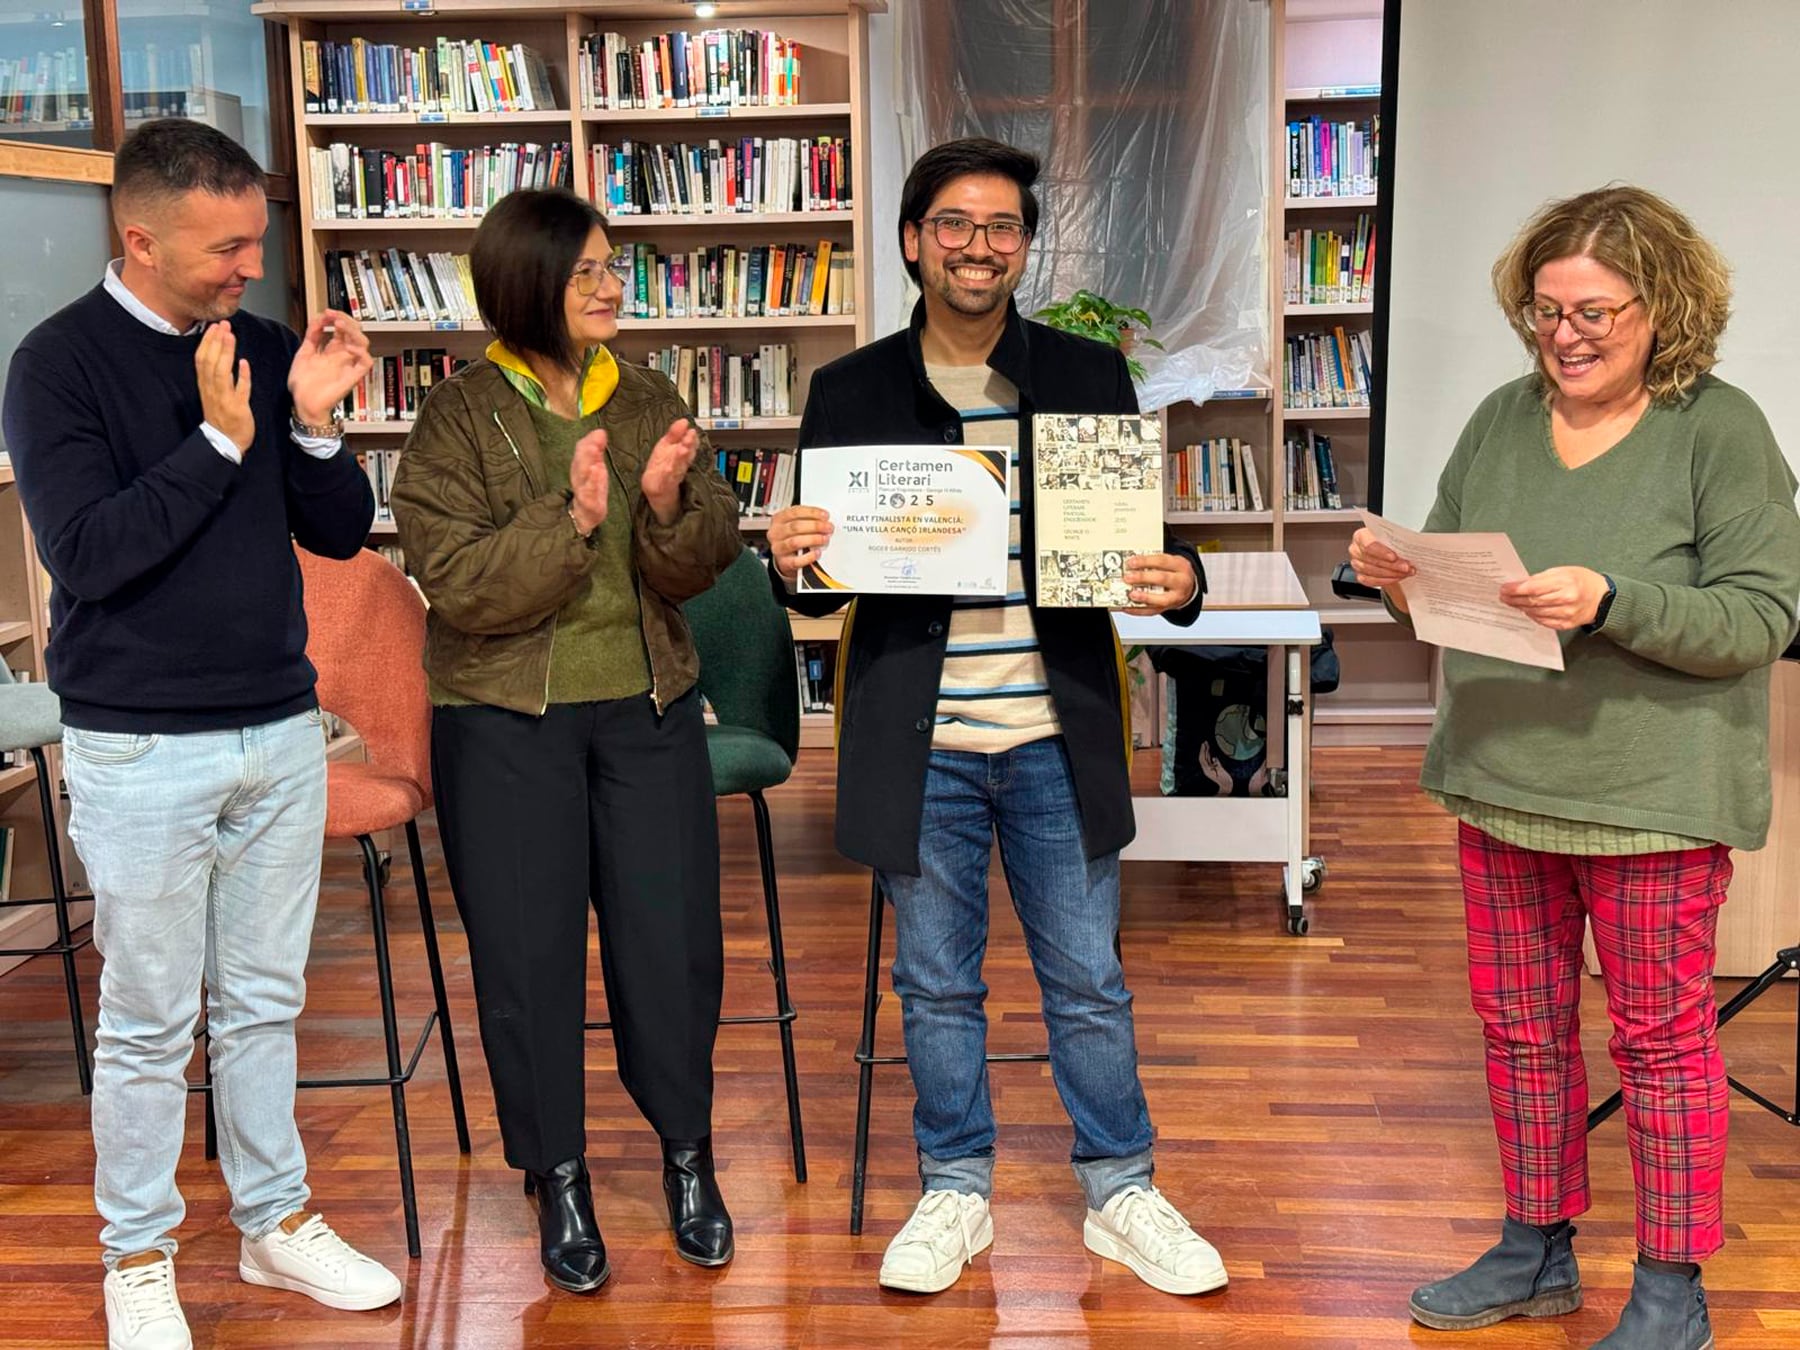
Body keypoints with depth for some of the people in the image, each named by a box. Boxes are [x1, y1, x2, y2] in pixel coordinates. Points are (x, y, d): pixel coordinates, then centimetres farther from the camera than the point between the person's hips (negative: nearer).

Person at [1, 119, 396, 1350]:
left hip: (282, 730, 4)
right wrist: (218, 439, -22)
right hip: (143, 749, -4)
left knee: (265, 1003, 15)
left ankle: (276, 1221, 30)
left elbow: (342, 534, 5)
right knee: (149, 1022, 6)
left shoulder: (267, 350, 4)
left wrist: (316, 425, -12)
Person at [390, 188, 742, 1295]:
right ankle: (559, 1179, 24)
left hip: (648, 713, 3)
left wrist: (668, 502, -20)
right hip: (507, 725, -2)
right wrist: (571, 520, -26)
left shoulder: (649, 402, 4)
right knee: (528, 952, 6)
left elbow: (704, 565, 0)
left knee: (674, 940, 4)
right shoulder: (459, 418, -6)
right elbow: (460, 586, -15)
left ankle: (688, 1156, 26)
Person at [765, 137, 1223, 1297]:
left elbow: (1141, 539, 6)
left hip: (1057, 732, 0)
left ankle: (1121, 1191, 30)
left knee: (1090, 982, 11)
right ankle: (956, 1192, 32)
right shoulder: (851, 393, 2)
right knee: (937, 984, 14)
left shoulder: (1090, 376, 2)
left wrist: (1178, 584, -17)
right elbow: (822, 580, 5)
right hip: (920, 741, 0)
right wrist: (793, 563, -18)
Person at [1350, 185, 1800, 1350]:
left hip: (1651, 796, -5)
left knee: (1661, 1035, 7)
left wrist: (1612, 601, -26)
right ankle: (1536, 1253, 33)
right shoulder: (1502, 418, 6)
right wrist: (1400, 577, -9)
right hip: (1502, 778, 5)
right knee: (1520, 1025, 15)